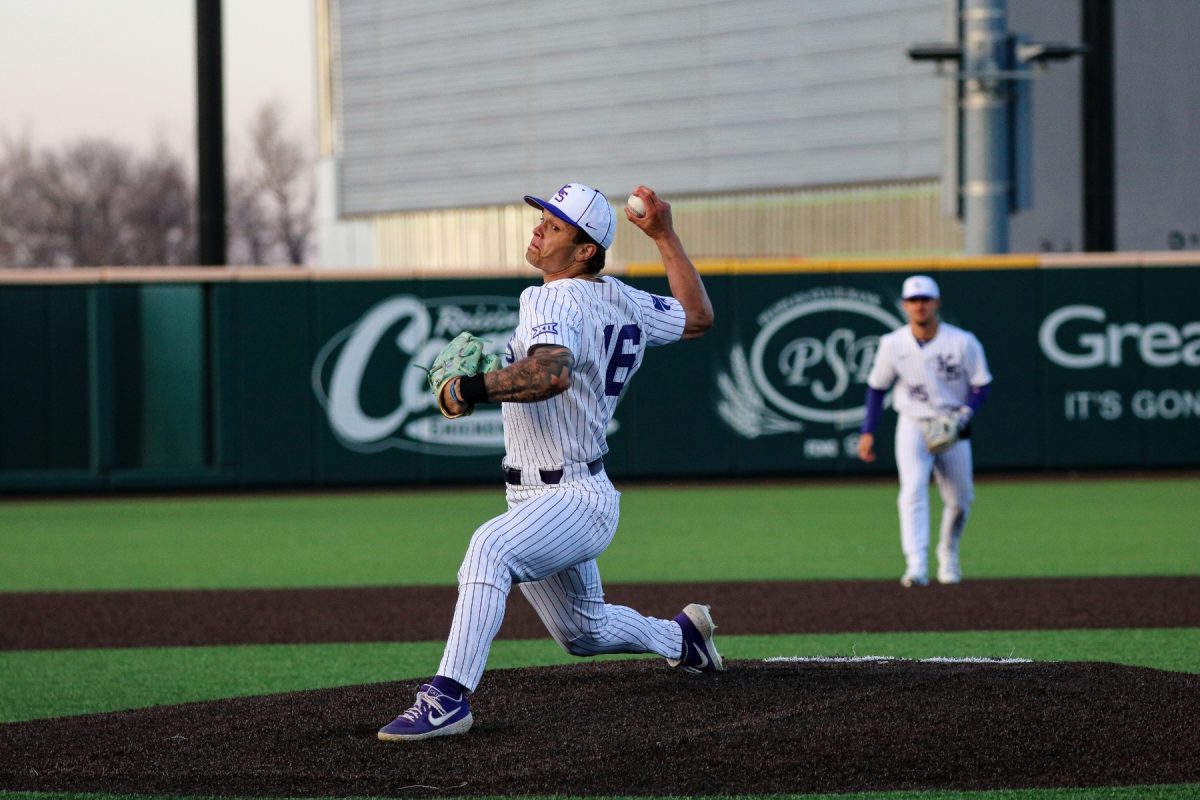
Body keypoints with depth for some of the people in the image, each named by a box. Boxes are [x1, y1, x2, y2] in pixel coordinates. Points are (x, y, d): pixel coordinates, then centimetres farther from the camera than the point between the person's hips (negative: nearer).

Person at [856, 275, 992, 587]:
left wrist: (965, 414, -21)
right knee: (913, 490, -21)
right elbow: (877, 388, 7)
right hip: (913, 426, -1)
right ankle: (917, 567, -31)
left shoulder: (963, 342, -10)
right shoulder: (893, 344, -5)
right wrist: (868, 432, 4)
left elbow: (982, 385, -3)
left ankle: (948, 557, 37)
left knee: (959, 500, 9)